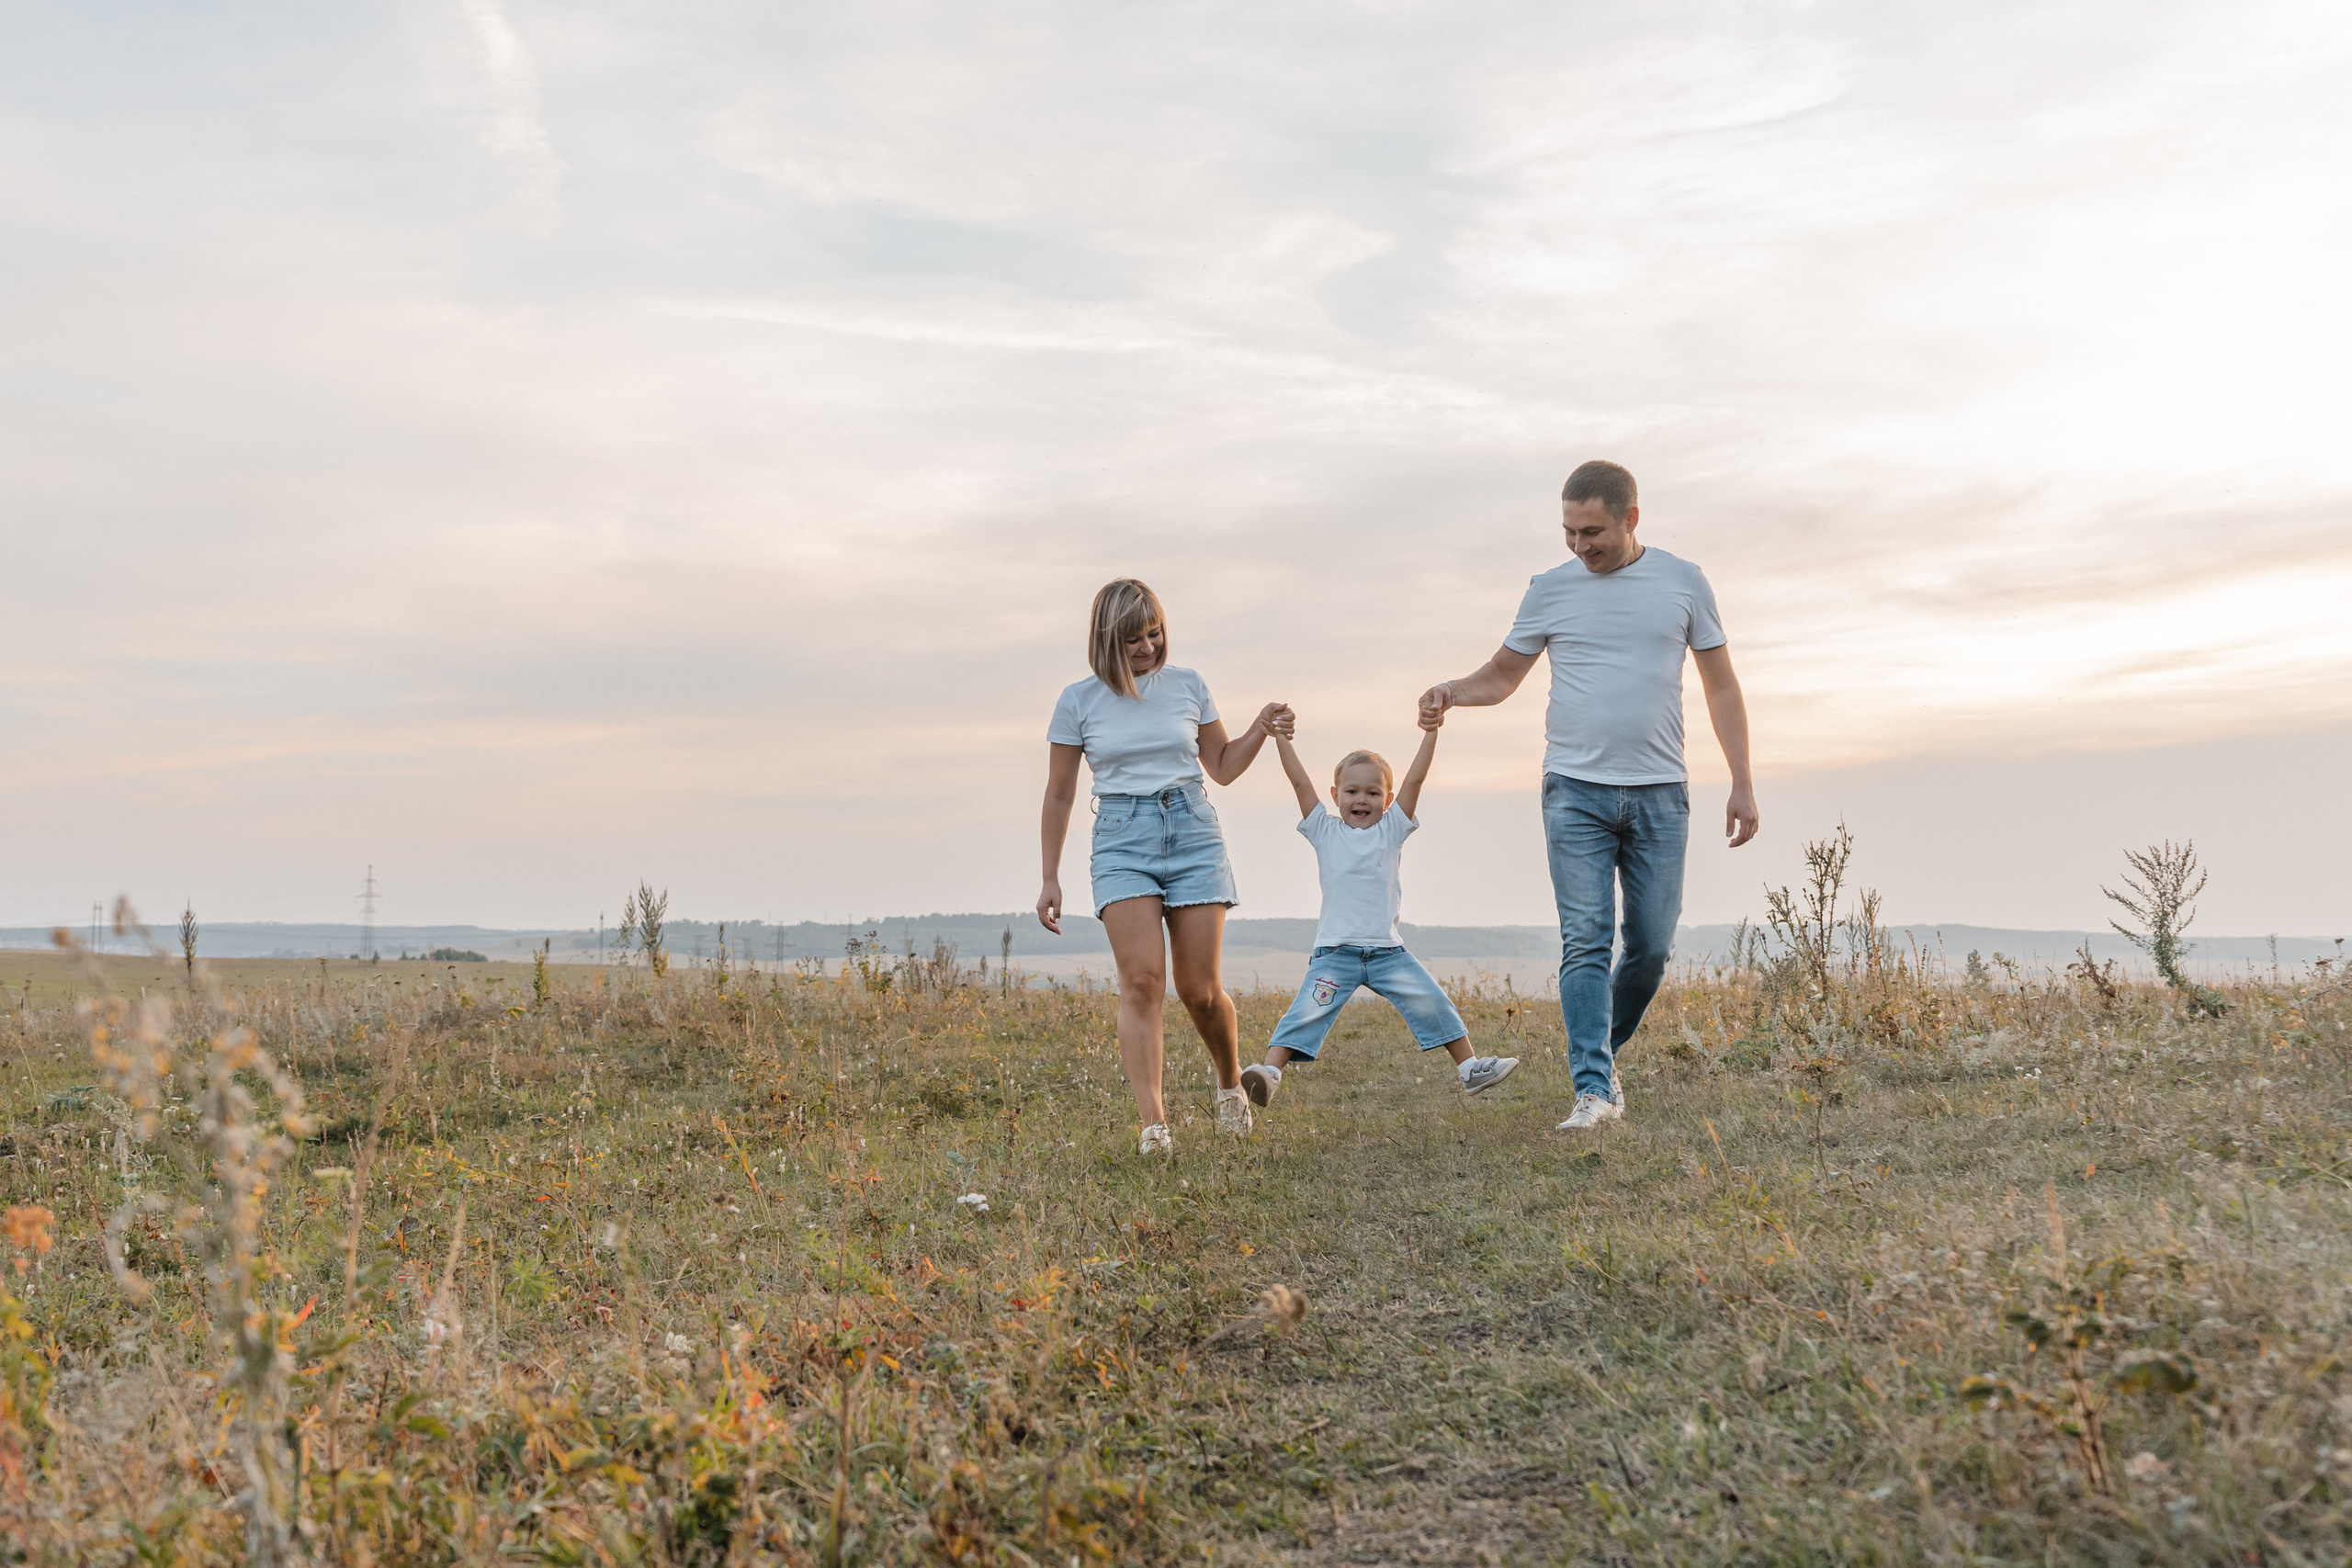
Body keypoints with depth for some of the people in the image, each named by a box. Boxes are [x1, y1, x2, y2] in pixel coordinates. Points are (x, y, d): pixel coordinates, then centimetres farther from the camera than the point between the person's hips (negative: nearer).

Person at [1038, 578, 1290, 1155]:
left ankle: (1231, 1081, 29)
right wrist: (1051, 880, 8)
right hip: (1122, 842, -1)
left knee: (1200, 990, -1)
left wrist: (1260, 729, -2)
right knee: (1142, 978, -17)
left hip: (1193, 833, 1)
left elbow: (1223, 767, 16)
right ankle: (1152, 1124, -17)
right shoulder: (1079, 702, 2)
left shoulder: (1188, 685, 6)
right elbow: (1059, 795, 8)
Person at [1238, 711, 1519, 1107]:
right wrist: (1281, 739, -9)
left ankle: (1468, 1067, 11)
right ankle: (1269, 1072, -20)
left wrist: (1431, 732, -6)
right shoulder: (1324, 831, 5)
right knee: (1306, 1012, -16)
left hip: (1387, 951, 2)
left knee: (1433, 1004, -2)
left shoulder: (1391, 830, 7)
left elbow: (1415, 779, 0)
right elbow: (1300, 782, -3)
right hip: (1335, 951, -2)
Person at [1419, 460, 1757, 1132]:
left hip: (1659, 794, 1)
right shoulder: (1550, 590, 5)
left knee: (1652, 946, 4)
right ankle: (1594, 1090, -11)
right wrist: (1451, 691, -11)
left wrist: (1743, 784, 4)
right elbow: (1502, 674, 12)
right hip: (1575, 791, -1)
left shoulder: (1683, 582, 6)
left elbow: (1722, 687, 9)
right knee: (1585, 941, -9)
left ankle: (1605, 1049, 27)